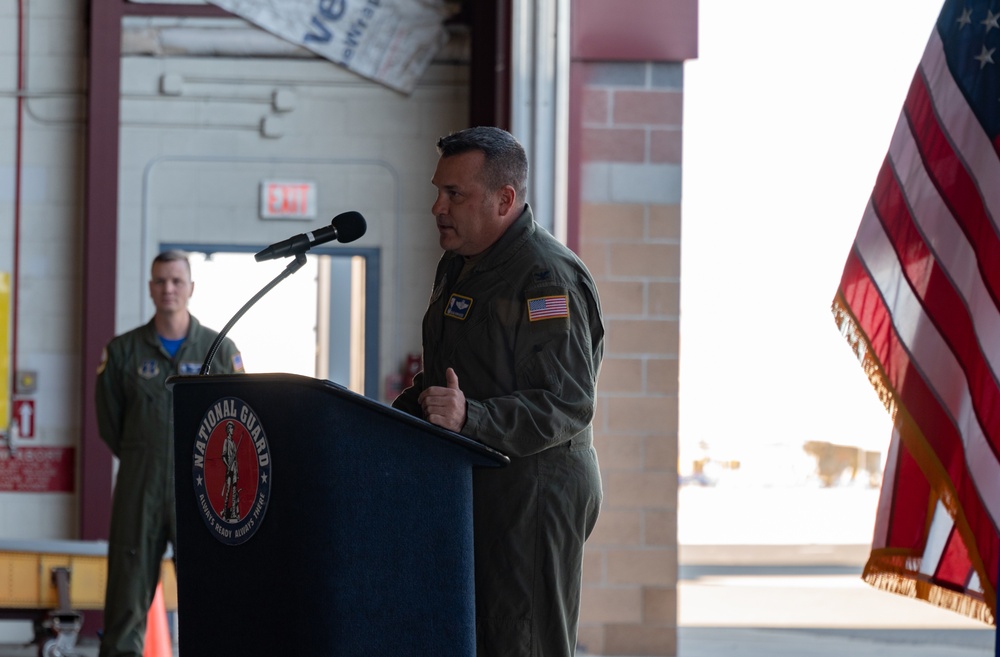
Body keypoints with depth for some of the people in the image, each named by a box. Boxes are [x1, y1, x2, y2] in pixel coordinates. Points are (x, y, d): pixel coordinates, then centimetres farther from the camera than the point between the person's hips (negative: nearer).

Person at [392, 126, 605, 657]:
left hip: (535, 491, -9)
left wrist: (471, 419, -32)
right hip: (470, 489, 9)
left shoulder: (549, 278, -14)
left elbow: (566, 406, -22)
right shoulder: (456, 266, 18)